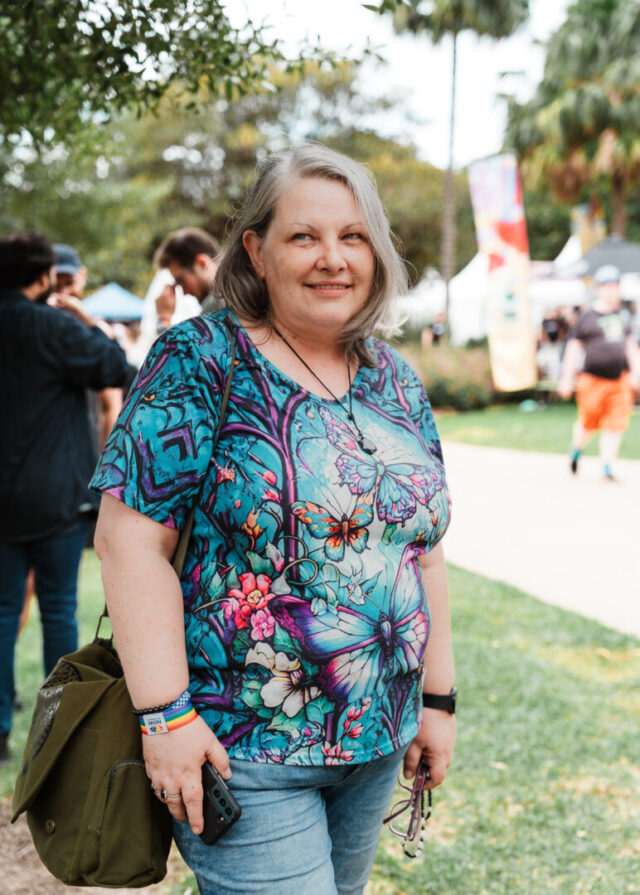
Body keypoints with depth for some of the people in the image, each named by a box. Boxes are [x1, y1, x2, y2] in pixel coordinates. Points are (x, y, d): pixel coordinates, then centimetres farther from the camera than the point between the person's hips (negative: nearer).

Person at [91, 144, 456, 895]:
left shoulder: (395, 380, 8)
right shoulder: (200, 361, -11)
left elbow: (422, 546, 13)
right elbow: (129, 538, -15)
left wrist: (438, 697, 12)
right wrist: (166, 713, -19)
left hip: (378, 740, 6)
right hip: (242, 746, -6)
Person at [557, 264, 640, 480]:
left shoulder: (622, 316, 12)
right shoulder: (586, 317, -2)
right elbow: (573, 348, 0)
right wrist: (567, 379, -2)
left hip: (620, 381, 4)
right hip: (593, 380, -4)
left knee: (615, 425, -1)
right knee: (588, 423, 2)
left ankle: (607, 468, 6)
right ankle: (576, 451, 33)